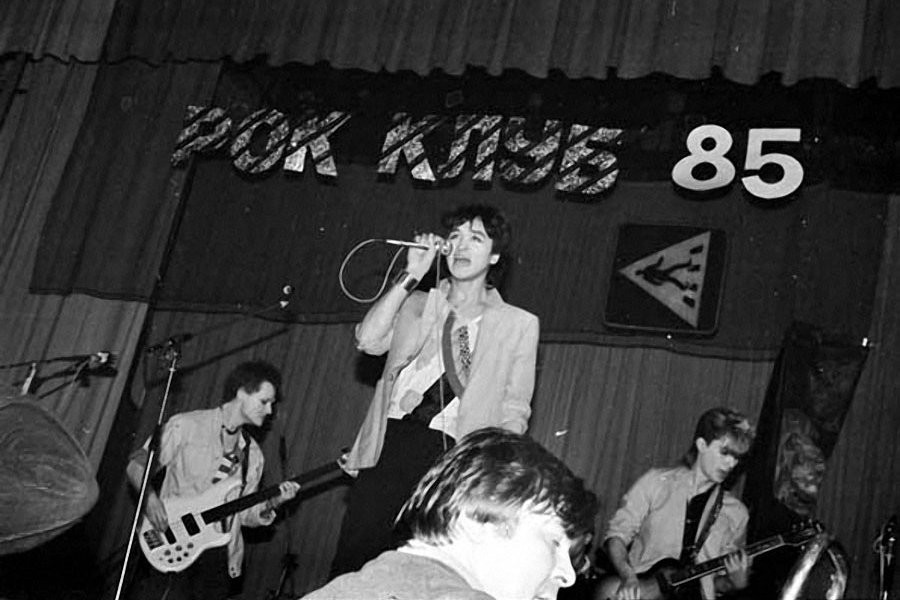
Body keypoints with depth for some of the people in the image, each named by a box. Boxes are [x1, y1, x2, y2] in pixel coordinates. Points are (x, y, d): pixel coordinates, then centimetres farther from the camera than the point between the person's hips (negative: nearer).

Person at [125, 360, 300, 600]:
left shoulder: (253, 455, 15)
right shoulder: (186, 426, -1)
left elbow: (244, 515, 15)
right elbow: (136, 464, 0)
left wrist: (271, 503, -4)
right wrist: (150, 498, -17)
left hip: (218, 557, 5)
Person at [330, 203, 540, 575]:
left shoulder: (519, 325, 13)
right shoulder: (416, 304, 19)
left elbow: (514, 413, 9)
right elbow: (368, 340, 1)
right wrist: (411, 276, 0)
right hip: (391, 441, 2)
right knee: (352, 563, -7)